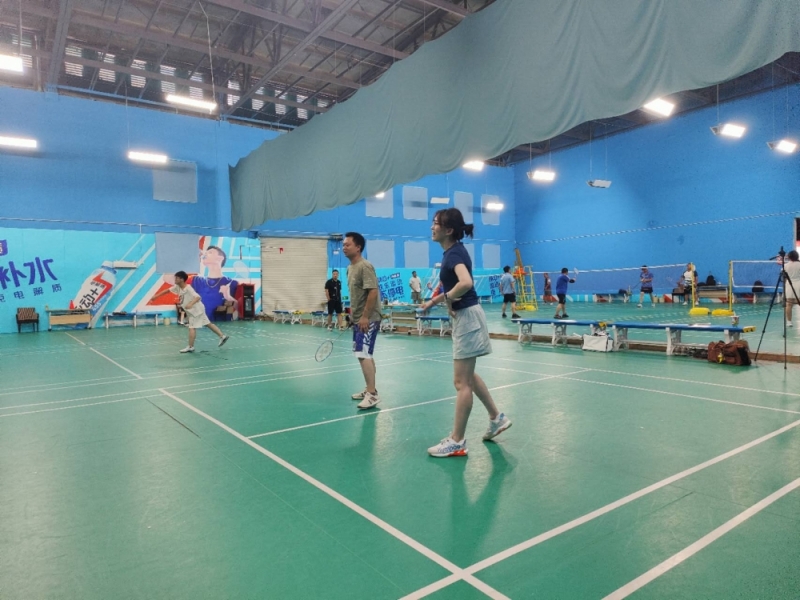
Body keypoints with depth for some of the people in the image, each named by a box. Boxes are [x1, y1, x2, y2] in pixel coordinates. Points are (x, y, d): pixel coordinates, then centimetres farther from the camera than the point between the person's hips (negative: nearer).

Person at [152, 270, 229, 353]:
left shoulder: (188, 288, -25)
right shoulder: (177, 287, 0)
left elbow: (197, 297, -36)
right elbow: (167, 290, 12)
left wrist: (190, 304, -53)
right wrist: (156, 296, 12)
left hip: (196, 310, -9)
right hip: (192, 311, 9)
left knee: (192, 327, -8)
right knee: (208, 323, 12)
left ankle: (190, 347, -1)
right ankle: (222, 336, 16)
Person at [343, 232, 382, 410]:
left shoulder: (365, 266, -16)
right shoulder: (350, 268, 13)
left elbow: (373, 292, -23)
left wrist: (365, 317, -25)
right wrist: (353, 314, 18)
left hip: (367, 319, -10)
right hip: (358, 319, 10)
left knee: (363, 355, -13)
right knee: (364, 355, 15)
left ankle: (373, 394, -8)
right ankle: (370, 389, 25)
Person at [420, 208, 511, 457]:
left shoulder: (454, 253, -19)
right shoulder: (453, 251, 10)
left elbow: (466, 282, -39)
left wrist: (448, 299, -22)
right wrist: (434, 300, 13)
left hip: (467, 317, -10)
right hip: (464, 316, 10)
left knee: (462, 382, -2)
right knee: (468, 376, 22)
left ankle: (457, 442, 9)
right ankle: (497, 418, 35)